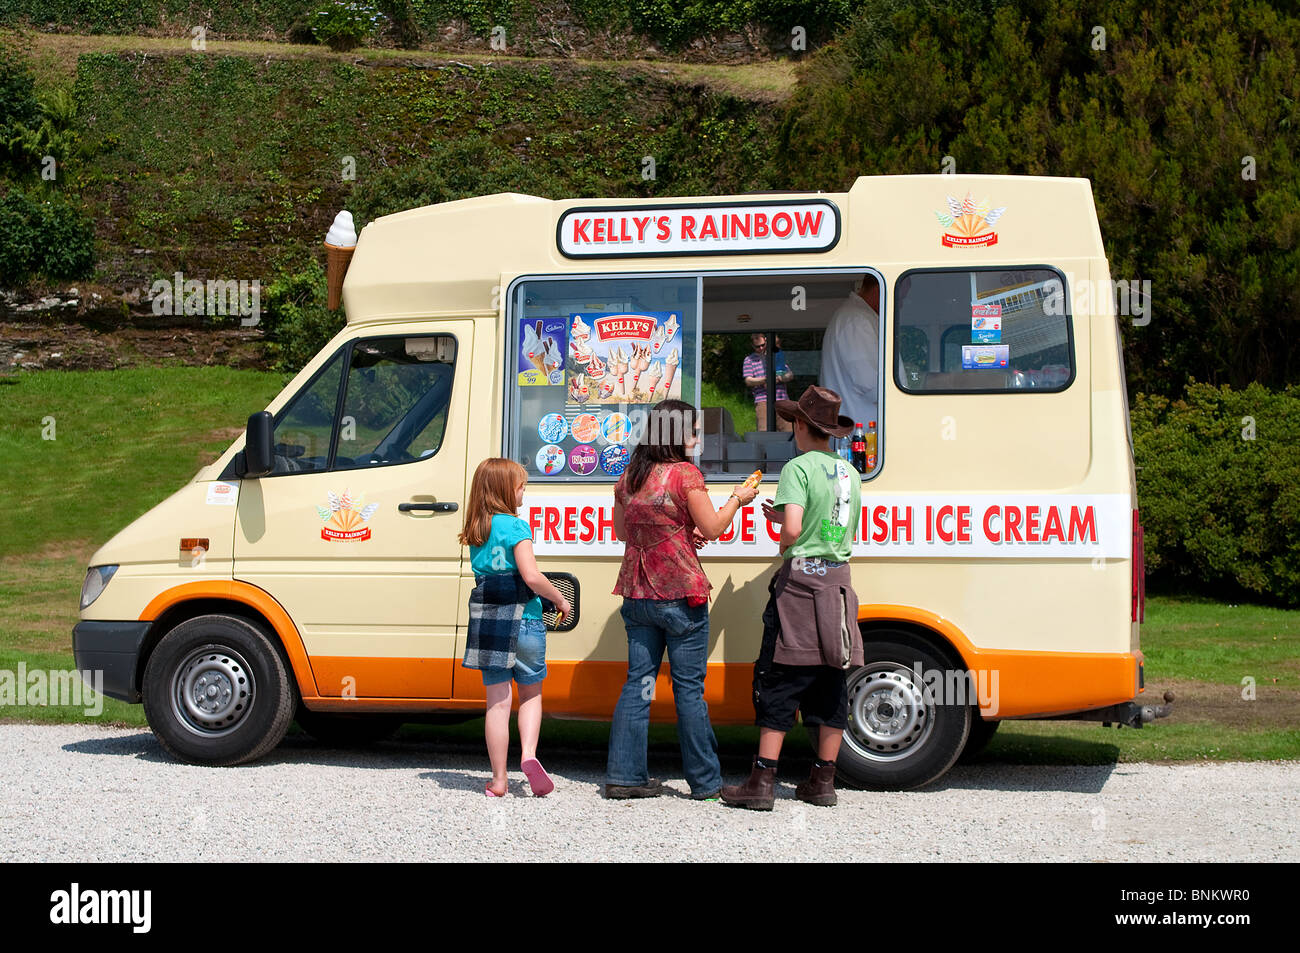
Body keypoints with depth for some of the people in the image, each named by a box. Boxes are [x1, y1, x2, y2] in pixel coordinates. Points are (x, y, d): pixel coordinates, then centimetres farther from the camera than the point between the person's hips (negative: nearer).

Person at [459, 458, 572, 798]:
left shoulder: (475, 532, 9)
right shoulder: (516, 527, -9)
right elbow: (531, 576, -17)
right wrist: (560, 599, -3)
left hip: (485, 618, 4)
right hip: (523, 619, -4)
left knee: (497, 701, 7)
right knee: (531, 693, 14)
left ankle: (498, 780, 8)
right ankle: (529, 755, -7)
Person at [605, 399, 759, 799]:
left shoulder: (628, 478, 8)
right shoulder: (686, 474, -11)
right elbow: (712, 529, -8)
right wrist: (736, 499, 8)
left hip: (637, 596, 6)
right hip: (680, 594, -6)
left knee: (638, 683, 9)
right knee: (689, 687, 1)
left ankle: (624, 774, 8)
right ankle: (705, 781, 10)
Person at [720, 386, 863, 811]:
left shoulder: (799, 467, -9)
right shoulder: (850, 473, 14)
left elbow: (793, 529, -21)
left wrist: (784, 545, 2)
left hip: (801, 579, -7)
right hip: (839, 580, 7)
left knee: (779, 684, -3)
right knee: (830, 684, 9)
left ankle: (762, 781, -3)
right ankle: (823, 780, 14)